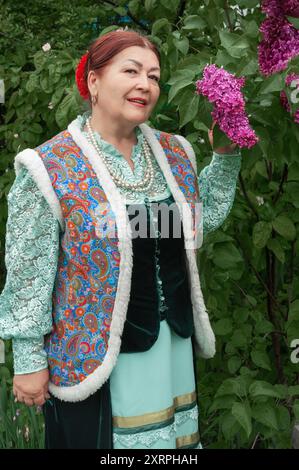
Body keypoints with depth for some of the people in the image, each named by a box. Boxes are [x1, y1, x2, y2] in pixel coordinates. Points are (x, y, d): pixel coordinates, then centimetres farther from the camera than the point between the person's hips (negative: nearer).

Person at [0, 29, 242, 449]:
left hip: (176, 344, 6)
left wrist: (226, 155, 5)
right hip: (94, 358, -5)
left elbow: (206, 216, 16)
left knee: (174, 434, 18)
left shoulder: (175, 154, 4)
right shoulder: (50, 167, -14)